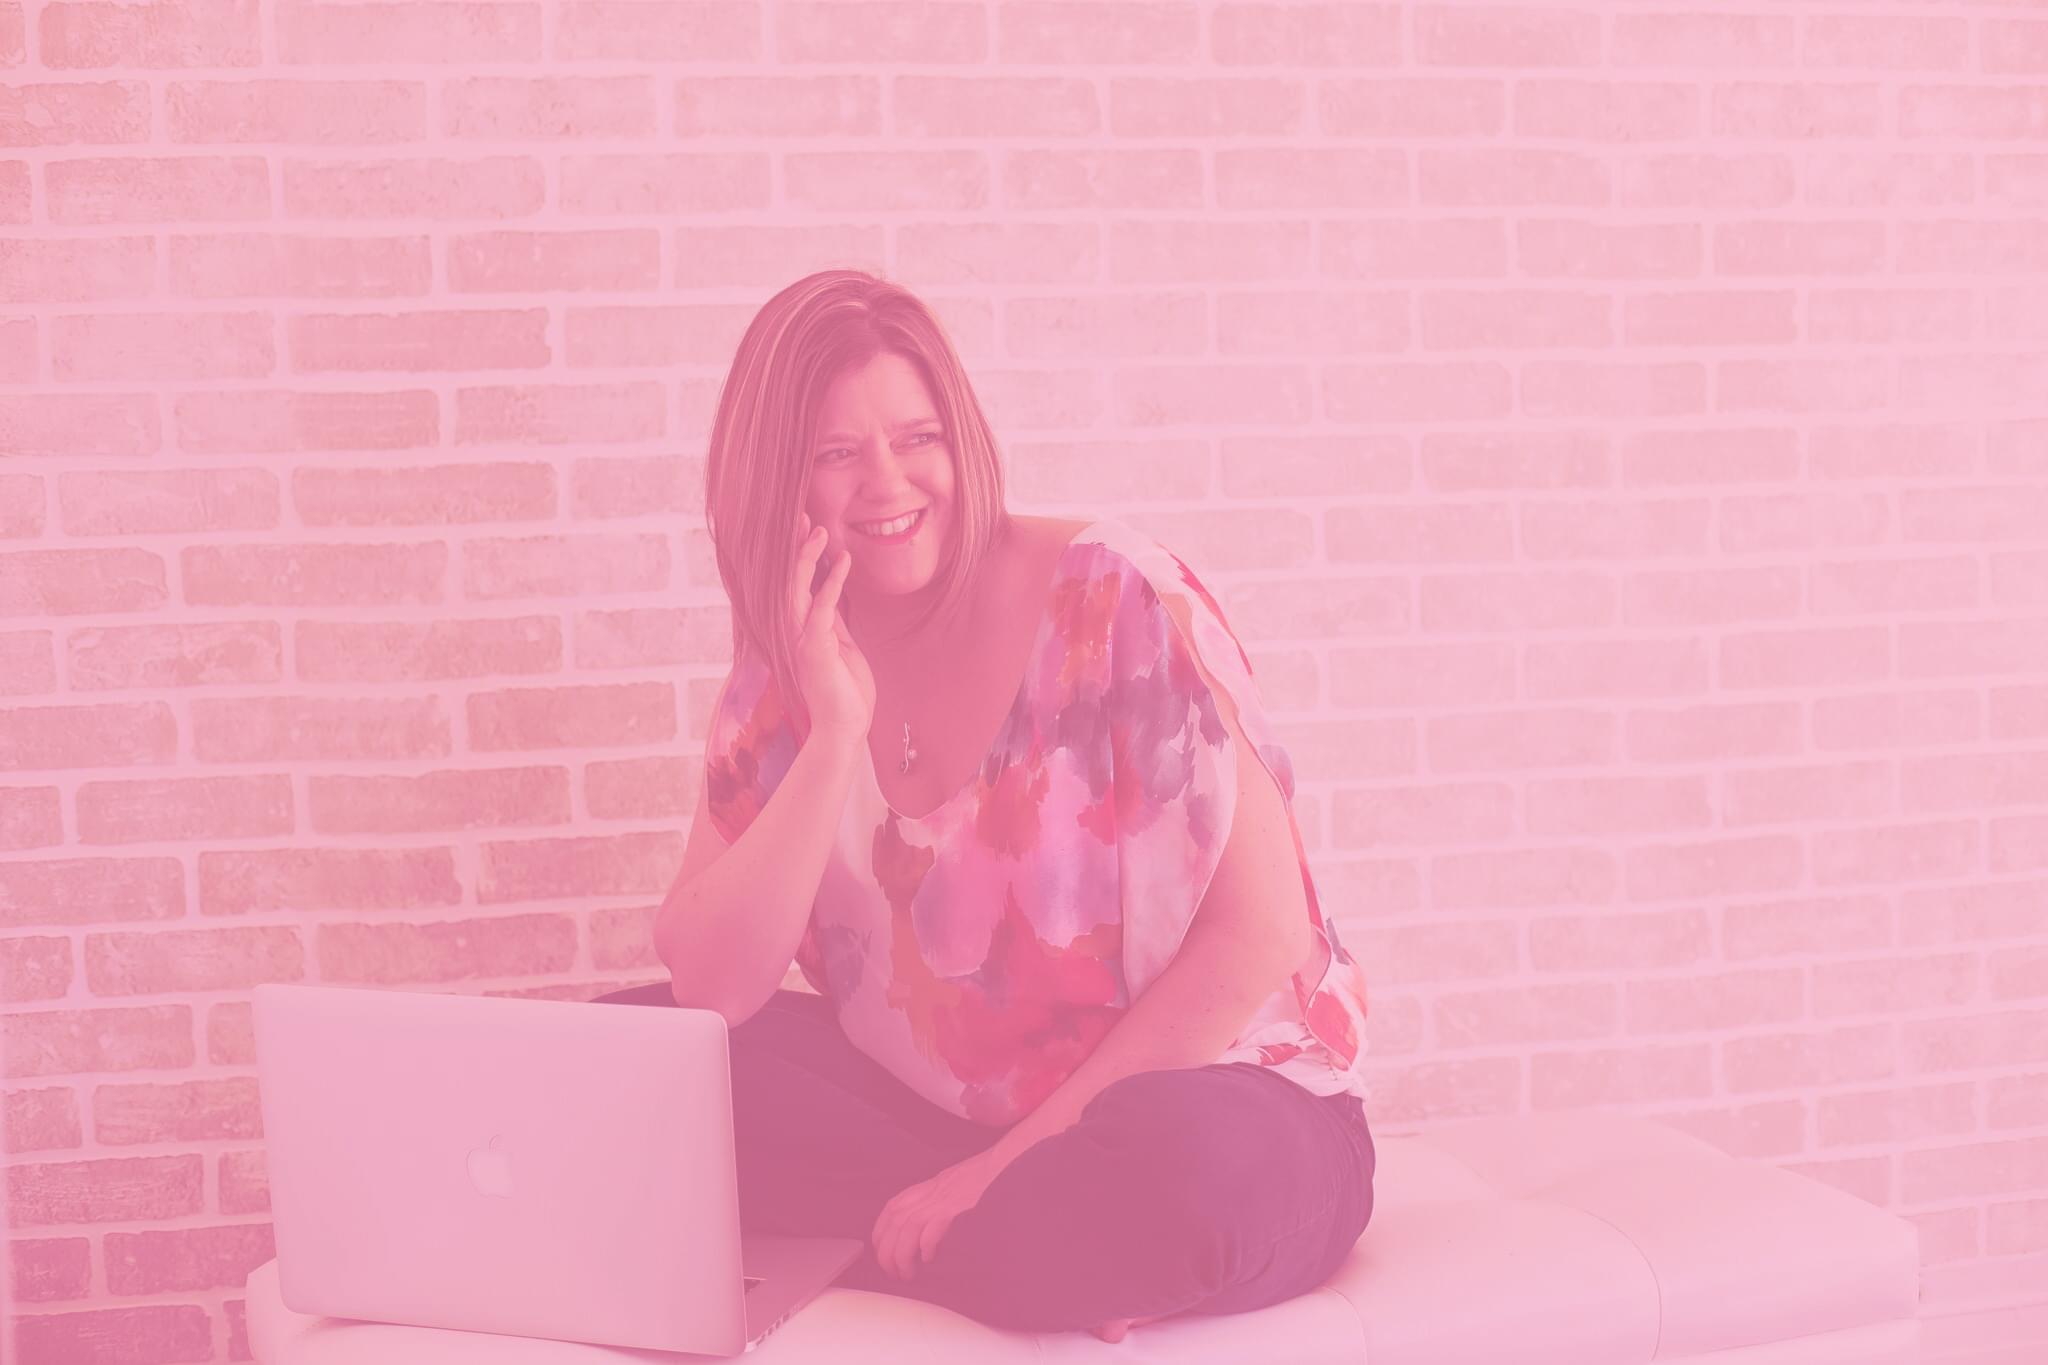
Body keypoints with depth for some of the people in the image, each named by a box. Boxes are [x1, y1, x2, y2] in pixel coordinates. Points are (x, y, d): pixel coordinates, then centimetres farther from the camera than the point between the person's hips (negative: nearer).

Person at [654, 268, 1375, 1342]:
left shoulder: (1117, 601, -14)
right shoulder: (780, 680, 1)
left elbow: (1260, 933, -17)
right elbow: (711, 993, -9)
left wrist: (1009, 1161, -18)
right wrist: (837, 731, -20)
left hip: (1223, 1104, -3)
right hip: (943, 1117, 4)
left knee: (1182, 1168, -38)